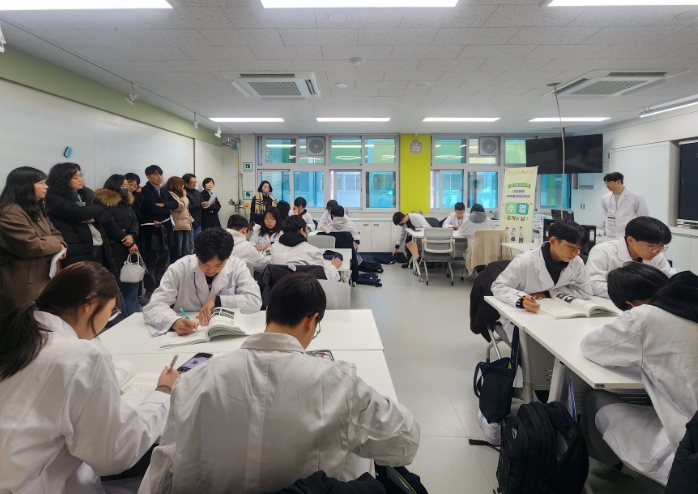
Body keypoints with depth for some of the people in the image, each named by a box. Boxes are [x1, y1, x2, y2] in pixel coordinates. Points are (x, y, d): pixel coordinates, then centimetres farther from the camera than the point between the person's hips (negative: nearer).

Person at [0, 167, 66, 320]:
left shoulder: (36, 209, 17)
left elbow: (53, 232, 18)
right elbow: (29, 245, -25)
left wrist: (59, 245, -6)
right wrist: (56, 245, -9)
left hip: (43, 278, 10)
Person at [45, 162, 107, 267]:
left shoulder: (86, 194, 16)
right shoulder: (54, 199, -4)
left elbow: (104, 214, 10)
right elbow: (79, 213, -18)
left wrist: (92, 218, -10)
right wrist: (97, 209, 0)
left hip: (99, 247, 6)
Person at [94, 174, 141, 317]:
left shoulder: (126, 201, 15)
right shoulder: (103, 201, -8)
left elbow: (134, 221, 8)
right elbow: (109, 225, -15)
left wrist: (132, 236, -14)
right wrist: (129, 243, -12)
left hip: (130, 249, 7)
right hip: (114, 250, -7)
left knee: (132, 282, 10)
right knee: (117, 285, -2)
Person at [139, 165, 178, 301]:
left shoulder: (164, 190, 15)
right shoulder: (145, 191, -8)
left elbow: (175, 204, 5)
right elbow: (152, 208, -19)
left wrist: (163, 205, -12)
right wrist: (167, 210, -5)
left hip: (165, 229, 7)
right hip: (151, 230, -7)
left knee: (164, 262, 13)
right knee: (151, 262, 0)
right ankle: (149, 291, 7)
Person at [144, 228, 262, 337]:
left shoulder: (237, 266, -6)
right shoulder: (179, 268, -9)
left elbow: (255, 301, -12)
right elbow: (153, 306, -14)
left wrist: (216, 300, -17)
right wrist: (175, 322, -33)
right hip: (186, 336, 0)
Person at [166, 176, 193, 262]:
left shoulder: (178, 194, 24)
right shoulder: (170, 194, -7)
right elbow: (180, 206, -15)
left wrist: (190, 220, 16)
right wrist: (184, 196, 1)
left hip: (185, 225, 9)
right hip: (177, 227, -9)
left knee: (185, 252, 8)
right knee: (177, 252, -10)